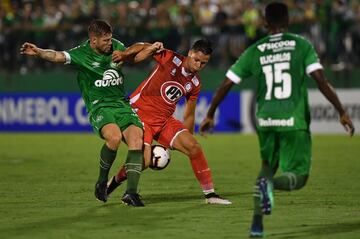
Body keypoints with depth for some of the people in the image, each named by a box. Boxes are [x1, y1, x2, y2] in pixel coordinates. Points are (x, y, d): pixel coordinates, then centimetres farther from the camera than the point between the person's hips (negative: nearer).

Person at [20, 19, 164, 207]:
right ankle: (102, 182, -9)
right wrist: (38, 52, -44)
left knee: (136, 139, -18)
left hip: (122, 104, 5)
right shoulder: (81, 54, -8)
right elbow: (57, 56, -25)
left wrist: (151, 49, 14)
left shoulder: (115, 46, 9)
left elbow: (133, 55, 29)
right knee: (114, 137, -33)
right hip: (99, 107, -5)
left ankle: (131, 193, -14)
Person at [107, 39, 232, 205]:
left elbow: (189, 116, 15)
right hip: (139, 113, -6)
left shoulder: (195, 84, 4)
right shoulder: (170, 59, -13)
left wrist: (187, 140, 19)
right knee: (143, 161, -21)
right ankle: (116, 181, 10)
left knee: (194, 147, -8)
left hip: (165, 120, 6)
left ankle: (210, 194, 1)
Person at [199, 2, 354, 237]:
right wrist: (342, 112, -6)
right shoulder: (302, 45, -1)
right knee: (298, 176, 5)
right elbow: (321, 80, -11)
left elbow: (226, 84, 6)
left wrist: (210, 116, 17)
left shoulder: (254, 51, 6)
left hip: (265, 121, 3)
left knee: (267, 167, 25)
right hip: (294, 122, -3)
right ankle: (271, 183, -30)